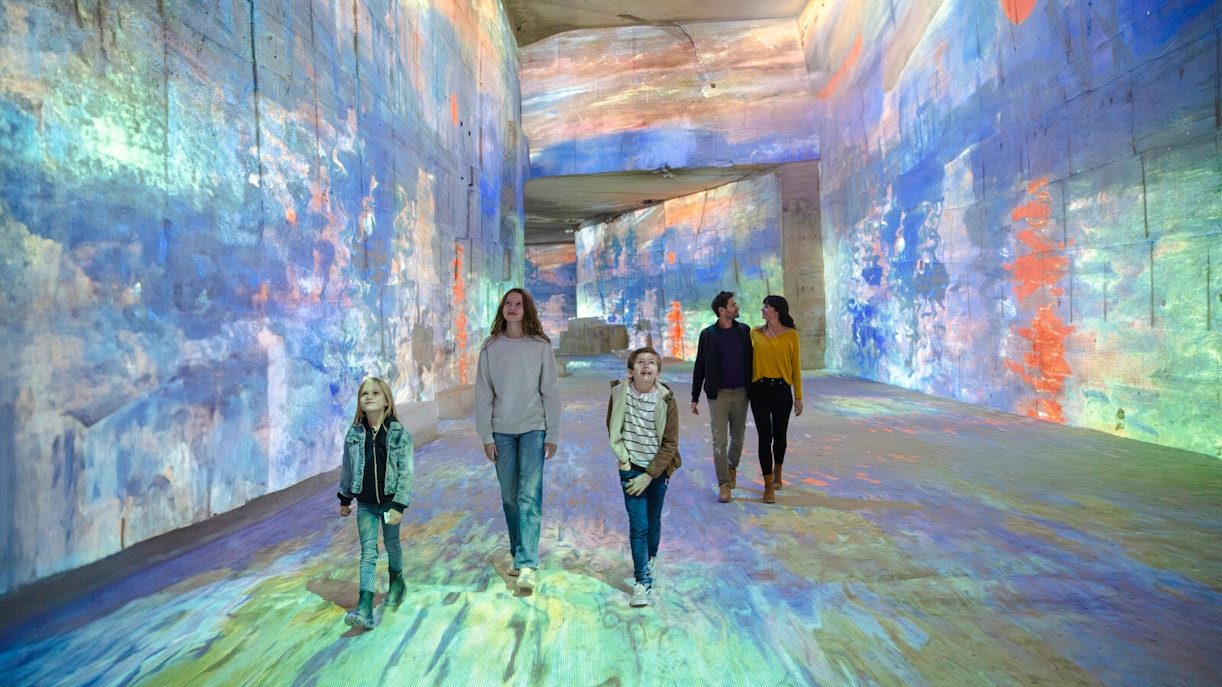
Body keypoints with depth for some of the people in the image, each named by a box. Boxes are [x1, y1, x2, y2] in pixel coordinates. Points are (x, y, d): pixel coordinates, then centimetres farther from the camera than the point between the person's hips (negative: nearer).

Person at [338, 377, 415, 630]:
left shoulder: (399, 434, -13)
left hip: (389, 501, -1)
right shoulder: (354, 434, -3)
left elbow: (406, 472, -12)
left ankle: (396, 583, 43)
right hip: (365, 504, 2)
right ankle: (364, 609, -2)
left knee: (392, 545, 17)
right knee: (368, 553, -1)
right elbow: (347, 468, 9)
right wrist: (344, 499, 14)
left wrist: (398, 506, -15)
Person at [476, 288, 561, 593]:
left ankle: (527, 564, -5)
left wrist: (553, 435, -2)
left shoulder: (540, 346, -2)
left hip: (533, 429, -2)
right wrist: (486, 435, -1)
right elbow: (483, 394, 3)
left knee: (529, 496, -8)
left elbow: (551, 392, -1)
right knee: (510, 496, 10)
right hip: (502, 431, 2)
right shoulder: (491, 347, 2)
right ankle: (518, 552, 26)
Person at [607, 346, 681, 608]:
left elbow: (670, 444, -11)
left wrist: (649, 475, -13)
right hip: (631, 468, 0)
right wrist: (622, 458, -1)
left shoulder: (666, 401, -15)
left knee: (653, 522, 16)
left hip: (657, 469, 0)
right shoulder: (619, 393, -10)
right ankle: (643, 582, 7)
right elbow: (612, 428, 6)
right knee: (637, 525, -3)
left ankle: (649, 560, 43)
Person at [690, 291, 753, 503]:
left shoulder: (744, 331, 4)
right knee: (719, 441, -3)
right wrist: (695, 398, 1)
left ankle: (732, 468, 40)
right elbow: (699, 368, 2)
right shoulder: (708, 334, -2)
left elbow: (752, 360, 10)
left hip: (740, 393, 3)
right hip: (718, 395, -2)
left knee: (738, 437, 14)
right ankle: (724, 485, 4)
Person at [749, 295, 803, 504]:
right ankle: (769, 486, 4)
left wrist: (798, 396, 1)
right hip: (760, 389, 0)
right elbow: (750, 361, 8)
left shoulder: (791, 335, -2)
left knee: (779, 434, 14)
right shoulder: (755, 333, 3)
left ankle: (777, 472, 40)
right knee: (765, 436, -3)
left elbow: (795, 366, 0)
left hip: (782, 389, 0)